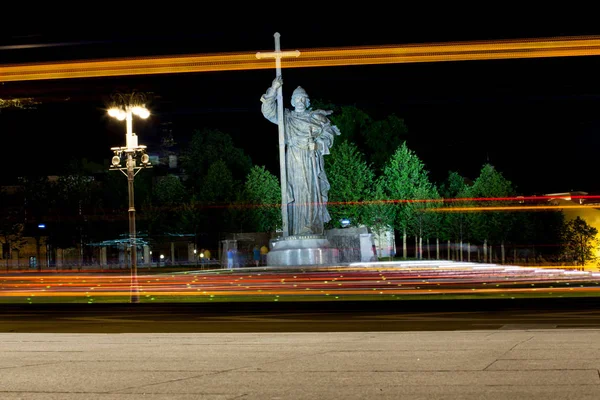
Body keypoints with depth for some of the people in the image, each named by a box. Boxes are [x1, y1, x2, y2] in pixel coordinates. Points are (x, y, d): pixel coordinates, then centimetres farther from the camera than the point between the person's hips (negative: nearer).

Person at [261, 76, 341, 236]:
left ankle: (314, 228, -3)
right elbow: (267, 111, 4)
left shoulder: (316, 117, 12)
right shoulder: (286, 117, 13)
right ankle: (297, 231, -8)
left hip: (312, 160, 0)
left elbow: (328, 133, 8)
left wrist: (319, 145, -11)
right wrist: (273, 90, -7)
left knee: (313, 191, -5)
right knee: (296, 193, -7)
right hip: (294, 161, 0)